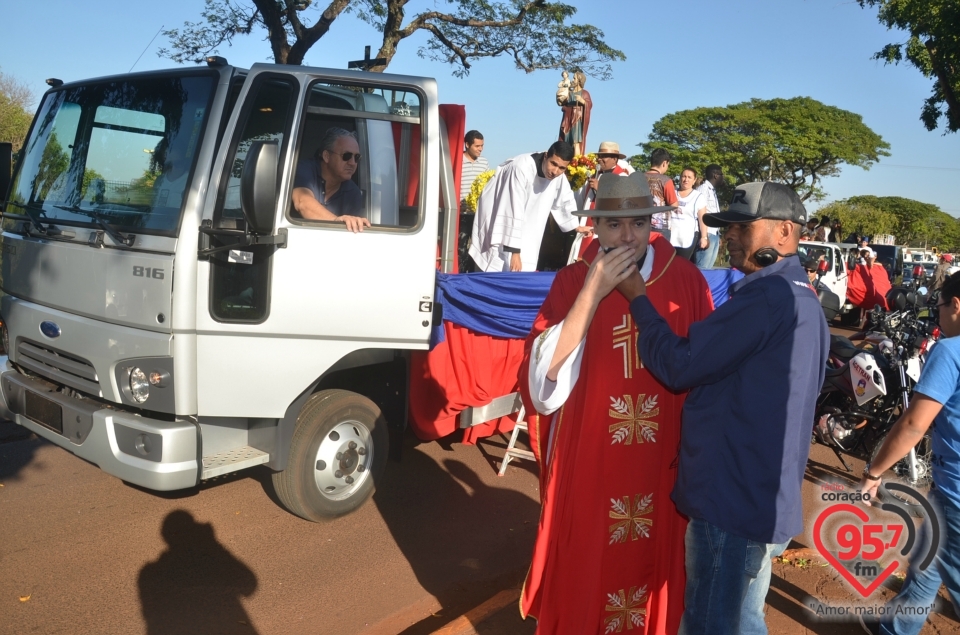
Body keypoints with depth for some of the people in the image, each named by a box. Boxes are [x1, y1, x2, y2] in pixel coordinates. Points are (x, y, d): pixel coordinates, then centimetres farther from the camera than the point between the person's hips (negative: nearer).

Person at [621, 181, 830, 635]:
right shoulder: (802, 298, 15)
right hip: (765, 497, 10)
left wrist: (637, 298, -7)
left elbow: (678, 365, -18)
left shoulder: (768, 295, -19)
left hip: (733, 499, -10)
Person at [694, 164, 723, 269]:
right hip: (707, 234, -9)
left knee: (709, 267, 7)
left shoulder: (713, 190, 19)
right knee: (702, 268, -11)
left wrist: (718, 235, 16)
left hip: (714, 234, 9)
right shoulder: (703, 189, -7)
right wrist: (704, 236, -19)